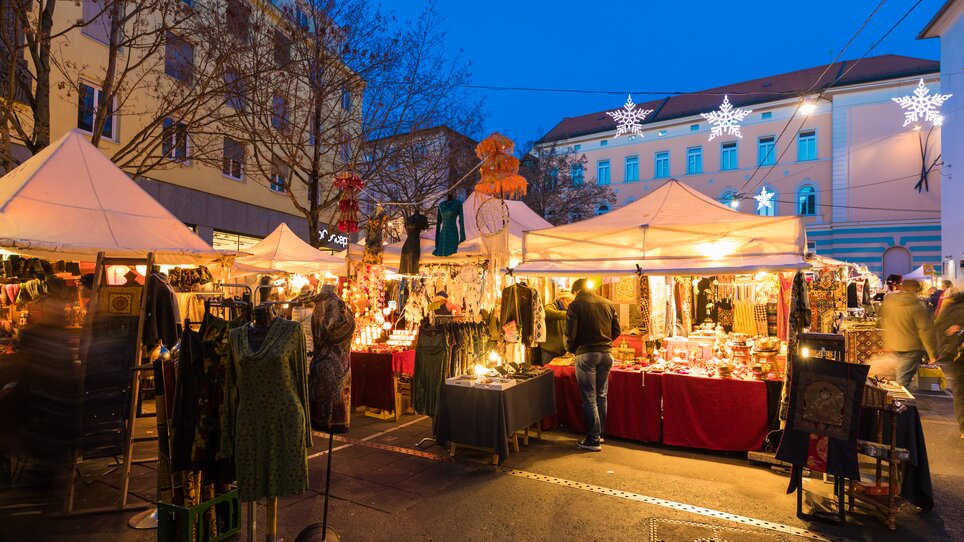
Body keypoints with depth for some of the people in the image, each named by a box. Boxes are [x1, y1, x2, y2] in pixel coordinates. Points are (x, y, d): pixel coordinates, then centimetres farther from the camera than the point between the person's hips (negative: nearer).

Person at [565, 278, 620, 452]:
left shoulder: (575, 305, -7)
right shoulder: (608, 303, 7)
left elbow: (570, 334, -12)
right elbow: (616, 330, 9)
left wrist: (571, 349, 7)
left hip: (585, 354, -5)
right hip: (606, 353, 5)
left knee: (589, 398, 2)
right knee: (601, 396, 16)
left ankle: (593, 439, 8)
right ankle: (599, 433, 26)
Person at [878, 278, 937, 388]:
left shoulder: (887, 303, 0)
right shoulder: (917, 308, -16)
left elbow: (881, 323, 12)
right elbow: (926, 332, -14)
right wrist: (933, 354, -6)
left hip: (892, 345, 5)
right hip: (911, 348, -5)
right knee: (903, 380, -2)